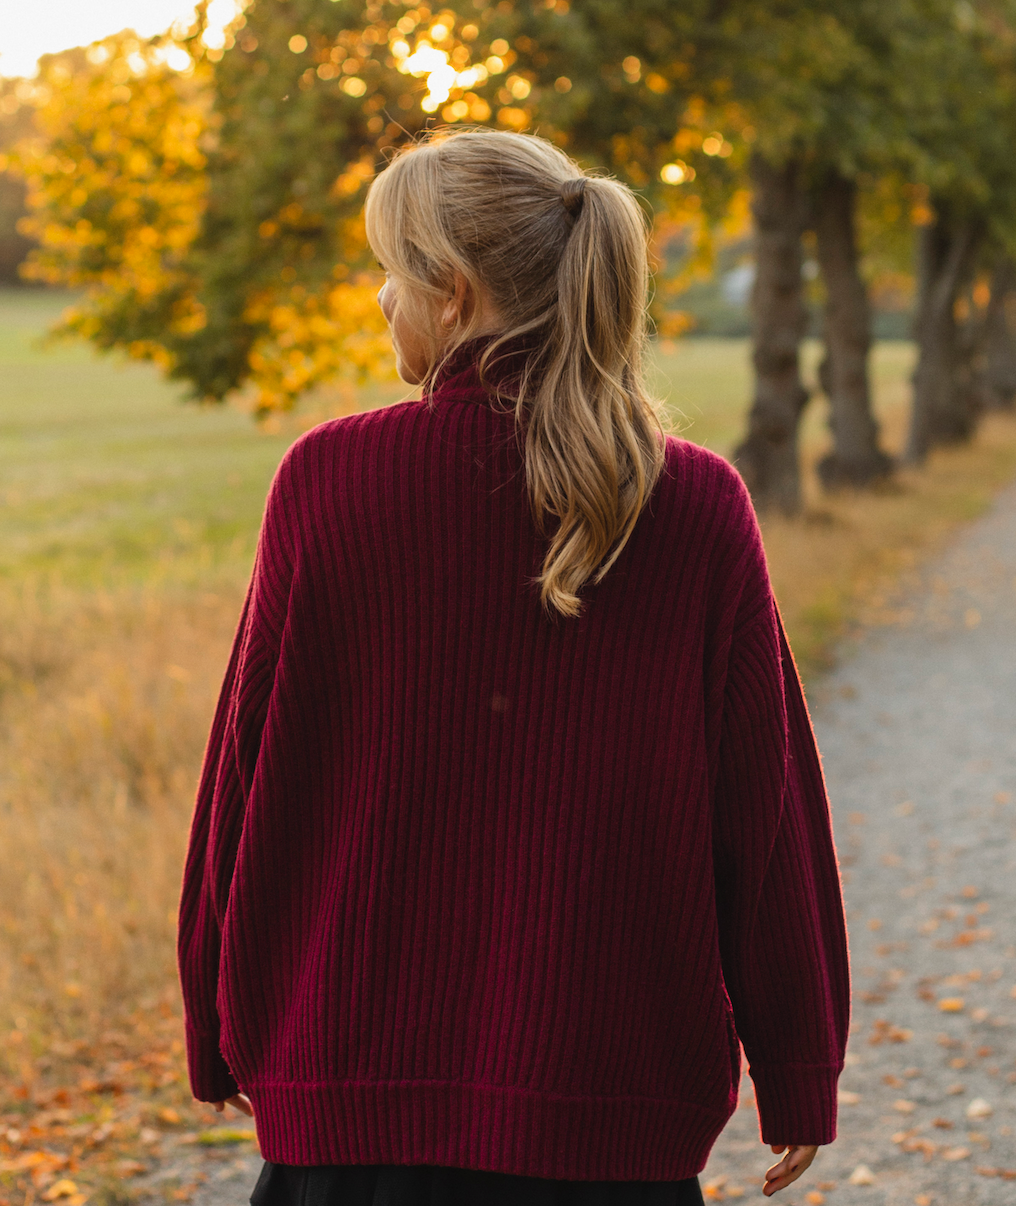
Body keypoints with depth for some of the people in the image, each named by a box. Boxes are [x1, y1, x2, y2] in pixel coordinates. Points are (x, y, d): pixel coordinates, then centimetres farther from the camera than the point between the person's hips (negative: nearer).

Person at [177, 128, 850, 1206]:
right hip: (621, 1101, 1)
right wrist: (799, 1075, 9)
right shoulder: (699, 507, -4)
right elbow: (766, 803, -1)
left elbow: (252, 771, -1)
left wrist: (220, 1031, 11)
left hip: (356, 1080, -1)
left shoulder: (328, 481, -8)